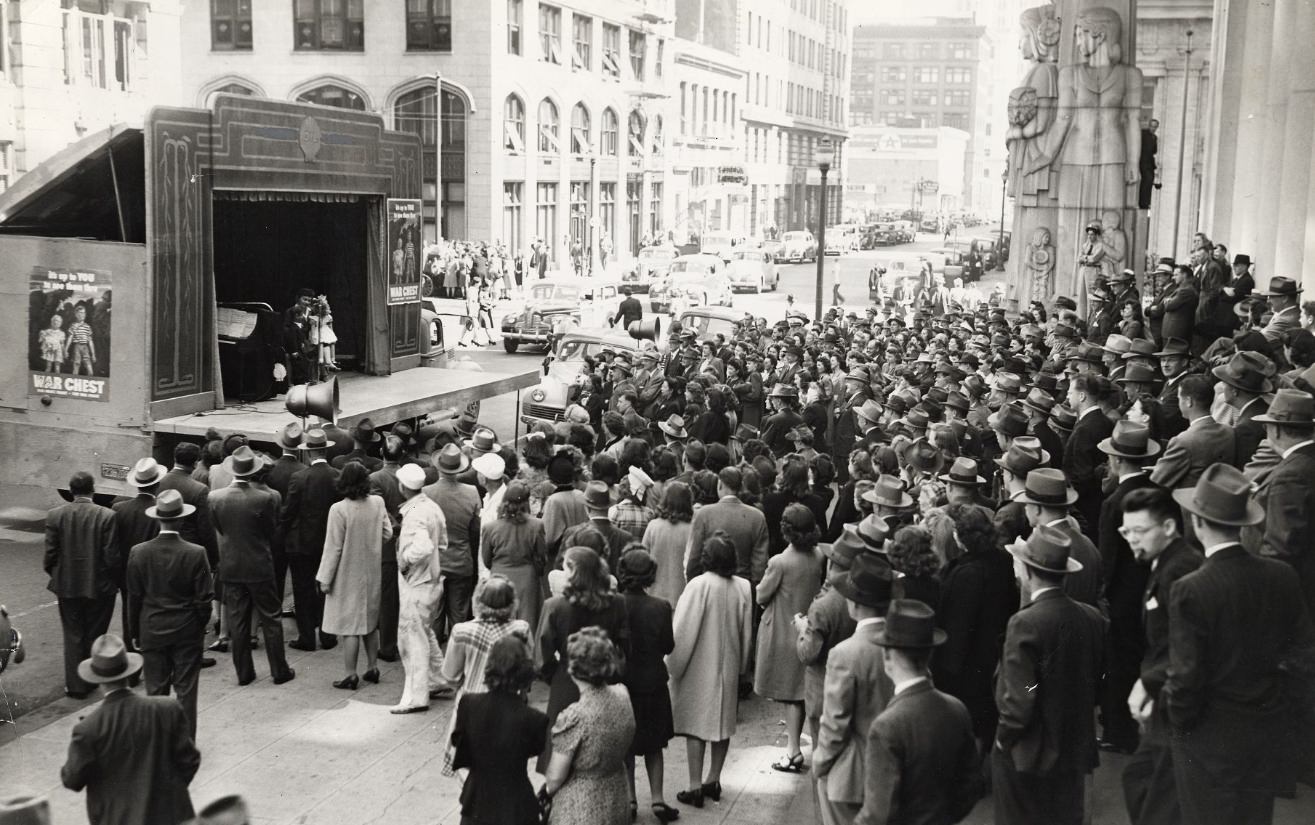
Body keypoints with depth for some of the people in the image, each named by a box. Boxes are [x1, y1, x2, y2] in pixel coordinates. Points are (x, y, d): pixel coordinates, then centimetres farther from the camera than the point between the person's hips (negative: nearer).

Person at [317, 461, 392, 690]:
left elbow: (333, 548, -15)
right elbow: (387, 534, 2)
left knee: (351, 627, 2)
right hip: (372, 572, 5)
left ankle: (350, 675, 8)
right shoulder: (378, 503, -7)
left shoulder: (339, 510, -20)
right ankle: (372, 667, 27)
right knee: (371, 622, 18)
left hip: (349, 576, -5)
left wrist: (325, 578, -7)